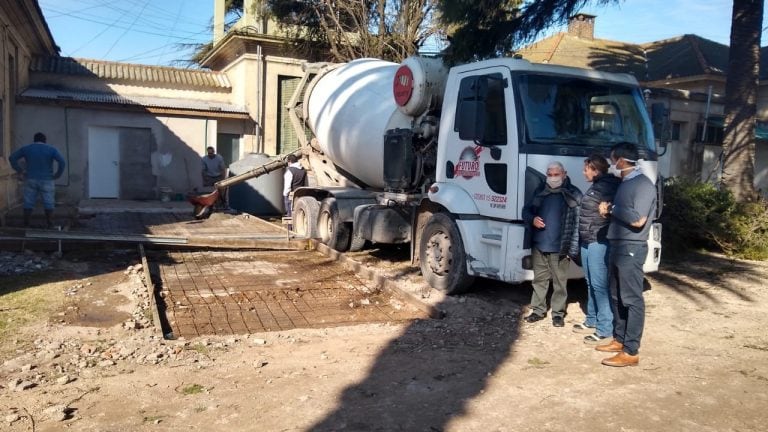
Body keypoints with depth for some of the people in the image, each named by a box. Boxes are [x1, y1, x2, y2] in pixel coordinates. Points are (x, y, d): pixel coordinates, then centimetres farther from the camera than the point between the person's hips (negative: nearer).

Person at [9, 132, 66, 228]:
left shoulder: (26, 148, 5)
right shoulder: (51, 149, -1)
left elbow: (12, 158, 2)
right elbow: (62, 162, -14)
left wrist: (19, 171, 6)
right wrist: (57, 175, -5)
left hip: (30, 180, 2)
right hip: (46, 181, -2)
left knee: (28, 204, 7)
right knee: (48, 205, 3)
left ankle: (26, 226, 7)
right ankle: (50, 226, 1)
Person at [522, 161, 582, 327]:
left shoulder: (574, 194, -5)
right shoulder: (540, 191, 9)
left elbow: (578, 223, -9)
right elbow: (526, 210, 16)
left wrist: (572, 248, -15)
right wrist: (532, 219, -8)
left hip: (559, 247, -4)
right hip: (539, 245, 4)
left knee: (559, 282, 4)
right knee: (539, 279, 12)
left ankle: (558, 313, 15)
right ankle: (538, 310, 23)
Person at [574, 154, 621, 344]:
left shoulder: (609, 187, -13)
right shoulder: (595, 186, 16)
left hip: (599, 242, -10)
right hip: (587, 241, 10)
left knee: (600, 284, -6)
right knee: (591, 283, 16)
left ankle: (605, 328, -1)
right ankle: (592, 321, 27)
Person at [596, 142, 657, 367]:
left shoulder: (643, 184, -14)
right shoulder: (625, 183, 14)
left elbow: (638, 220, -22)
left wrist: (613, 209, -12)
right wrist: (609, 210, 3)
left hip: (631, 249, -10)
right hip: (616, 246, 10)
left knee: (632, 300, -5)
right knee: (617, 296, 16)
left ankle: (631, 352, 0)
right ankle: (619, 340, 27)